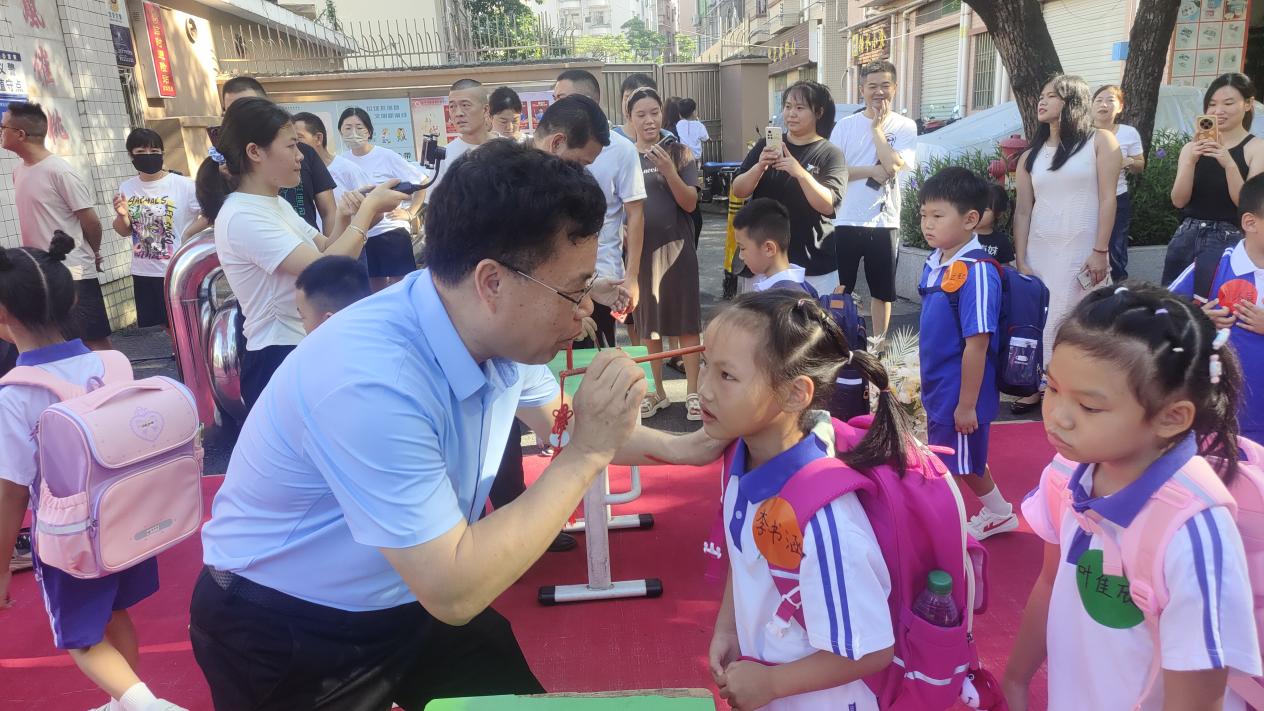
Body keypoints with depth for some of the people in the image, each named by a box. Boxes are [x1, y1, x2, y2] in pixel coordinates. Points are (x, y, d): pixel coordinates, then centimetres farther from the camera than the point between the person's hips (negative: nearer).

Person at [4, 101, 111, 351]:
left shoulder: (59, 171, -14)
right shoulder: (18, 171, 10)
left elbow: (91, 221, -10)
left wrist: (93, 253, 5)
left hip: (73, 274, -8)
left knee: (94, 341, 0)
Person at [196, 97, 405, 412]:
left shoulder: (276, 204, 10)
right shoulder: (241, 217, -19)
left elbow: (326, 251, 10)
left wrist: (346, 219, -9)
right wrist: (369, 207, -18)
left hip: (305, 345, 9)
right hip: (278, 360, -9)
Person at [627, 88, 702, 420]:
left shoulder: (679, 152, -2)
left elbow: (690, 203, -9)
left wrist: (669, 171, -23)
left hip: (676, 246, -2)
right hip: (639, 249, 2)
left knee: (685, 321, 1)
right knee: (648, 323, 10)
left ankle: (692, 393, 10)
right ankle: (657, 391, 23)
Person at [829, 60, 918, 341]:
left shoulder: (905, 126, 0)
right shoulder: (845, 125, 3)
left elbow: (892, 165, -16)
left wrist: (877, 127, -9)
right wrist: (871, 170, -13)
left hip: (884, 222, 0)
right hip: (847, 221, 0)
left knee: (882, 291, 11)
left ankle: (878, 342, 24)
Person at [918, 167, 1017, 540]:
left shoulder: (976, 272, -23)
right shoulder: (934, 263, 3)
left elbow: (977, 343, -22)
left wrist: (967, 404, -19)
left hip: (961, 394, -9)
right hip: (938, 389, 9)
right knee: (966, 462, 25)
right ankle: (999, 514, 46)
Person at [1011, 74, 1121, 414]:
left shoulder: (1100, 141, 3)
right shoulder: (1031, 157, 12)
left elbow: (1107, 199, -4)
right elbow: (1023, 210, 7)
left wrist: (1100, 251, -11)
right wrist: (1021, 262, -1)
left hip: (1081, 250, -4)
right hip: (1039, 250, 4)